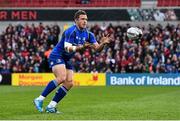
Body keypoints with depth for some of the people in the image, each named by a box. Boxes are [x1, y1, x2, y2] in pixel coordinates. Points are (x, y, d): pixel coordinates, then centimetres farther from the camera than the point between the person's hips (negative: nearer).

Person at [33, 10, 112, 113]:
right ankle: (40, 99, -23)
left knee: (69, 83, -3)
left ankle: (51, 106, 0)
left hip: (66, 60, 8)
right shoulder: (71, 31, -18)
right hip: (57, 56, -8)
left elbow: (97, 48, -1)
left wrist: (103, 43, -21)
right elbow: (67, 48, -27)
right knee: (61, 78, -28)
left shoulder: (88, 34, 4)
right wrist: (81, 47, -38)